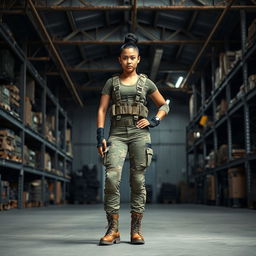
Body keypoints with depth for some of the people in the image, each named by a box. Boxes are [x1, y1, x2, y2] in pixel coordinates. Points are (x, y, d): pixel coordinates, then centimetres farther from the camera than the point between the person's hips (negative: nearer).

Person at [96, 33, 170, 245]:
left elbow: (164, 106, 19)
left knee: (138, 181, -2)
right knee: (112, 177, -17)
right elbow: (101, 110, 8)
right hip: (117, 134, 0)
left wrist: (154, 122, 0)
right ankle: (113, 230, -12)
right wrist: (100, 136, -4)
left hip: (139, 134, 0)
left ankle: (136, 230, 4)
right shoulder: (112, 82, 13)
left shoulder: (145, 82, 12)